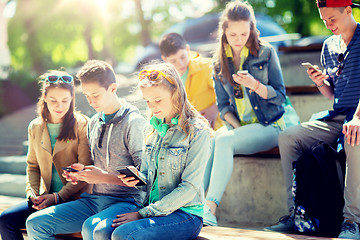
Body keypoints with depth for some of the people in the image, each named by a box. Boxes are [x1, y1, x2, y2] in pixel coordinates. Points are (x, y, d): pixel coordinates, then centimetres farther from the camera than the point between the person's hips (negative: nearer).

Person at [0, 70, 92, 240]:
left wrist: (58, 197, -15)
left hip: (75, 198, -6)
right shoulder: (35, 127, 12)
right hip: (46, 197, 6)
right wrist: (33, 194, 1)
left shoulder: (82, 125, -5)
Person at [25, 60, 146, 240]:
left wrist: (104, 177, -18)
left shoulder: (133, 122, -9)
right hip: (94, 200, 8)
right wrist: (82, 173, 5)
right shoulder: (94, 123, 15)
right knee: (35, 223, -5)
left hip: (127, 201, -8)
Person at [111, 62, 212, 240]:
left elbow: (189, 188, -14)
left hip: (185, 214, -6)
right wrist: (137, 179, -2)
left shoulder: (197, 131, -9)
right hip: (152, 208, 6)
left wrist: (143, 213, -16)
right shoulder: (154, 129, 13)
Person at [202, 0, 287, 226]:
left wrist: (255, 85, -23)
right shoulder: (220, 61, 7)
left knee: (224, 140, -32)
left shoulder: (266, 53, -3)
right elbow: (223, 104, 11)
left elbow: (280, 96, -5)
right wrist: (237, 127, -6)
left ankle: (211, 207, -38)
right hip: (238, 125, 4)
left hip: (269, 126, -4)